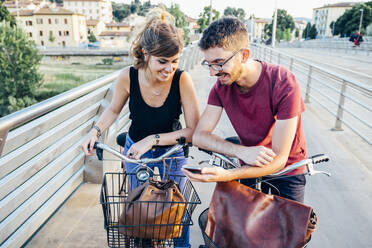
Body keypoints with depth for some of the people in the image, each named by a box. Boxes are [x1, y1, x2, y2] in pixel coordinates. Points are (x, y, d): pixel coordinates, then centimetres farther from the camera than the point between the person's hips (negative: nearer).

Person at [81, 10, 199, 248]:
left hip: (171, 151, -1)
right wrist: (96, 131, -17)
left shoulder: (182, 79, -28)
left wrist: (152, 139, -30)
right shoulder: (128, 77, -22)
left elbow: (193, 130, -25)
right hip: (135, 151, 2)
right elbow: (114, 110, -1)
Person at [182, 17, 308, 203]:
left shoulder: (283, 84, -30)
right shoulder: (222, 85, -15)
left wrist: (226, 175, -45)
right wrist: (241, 151, -35)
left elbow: (279, 159, -30)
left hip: (287, 169, -3)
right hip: (250, 166, 3)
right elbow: (199, 135, -18)